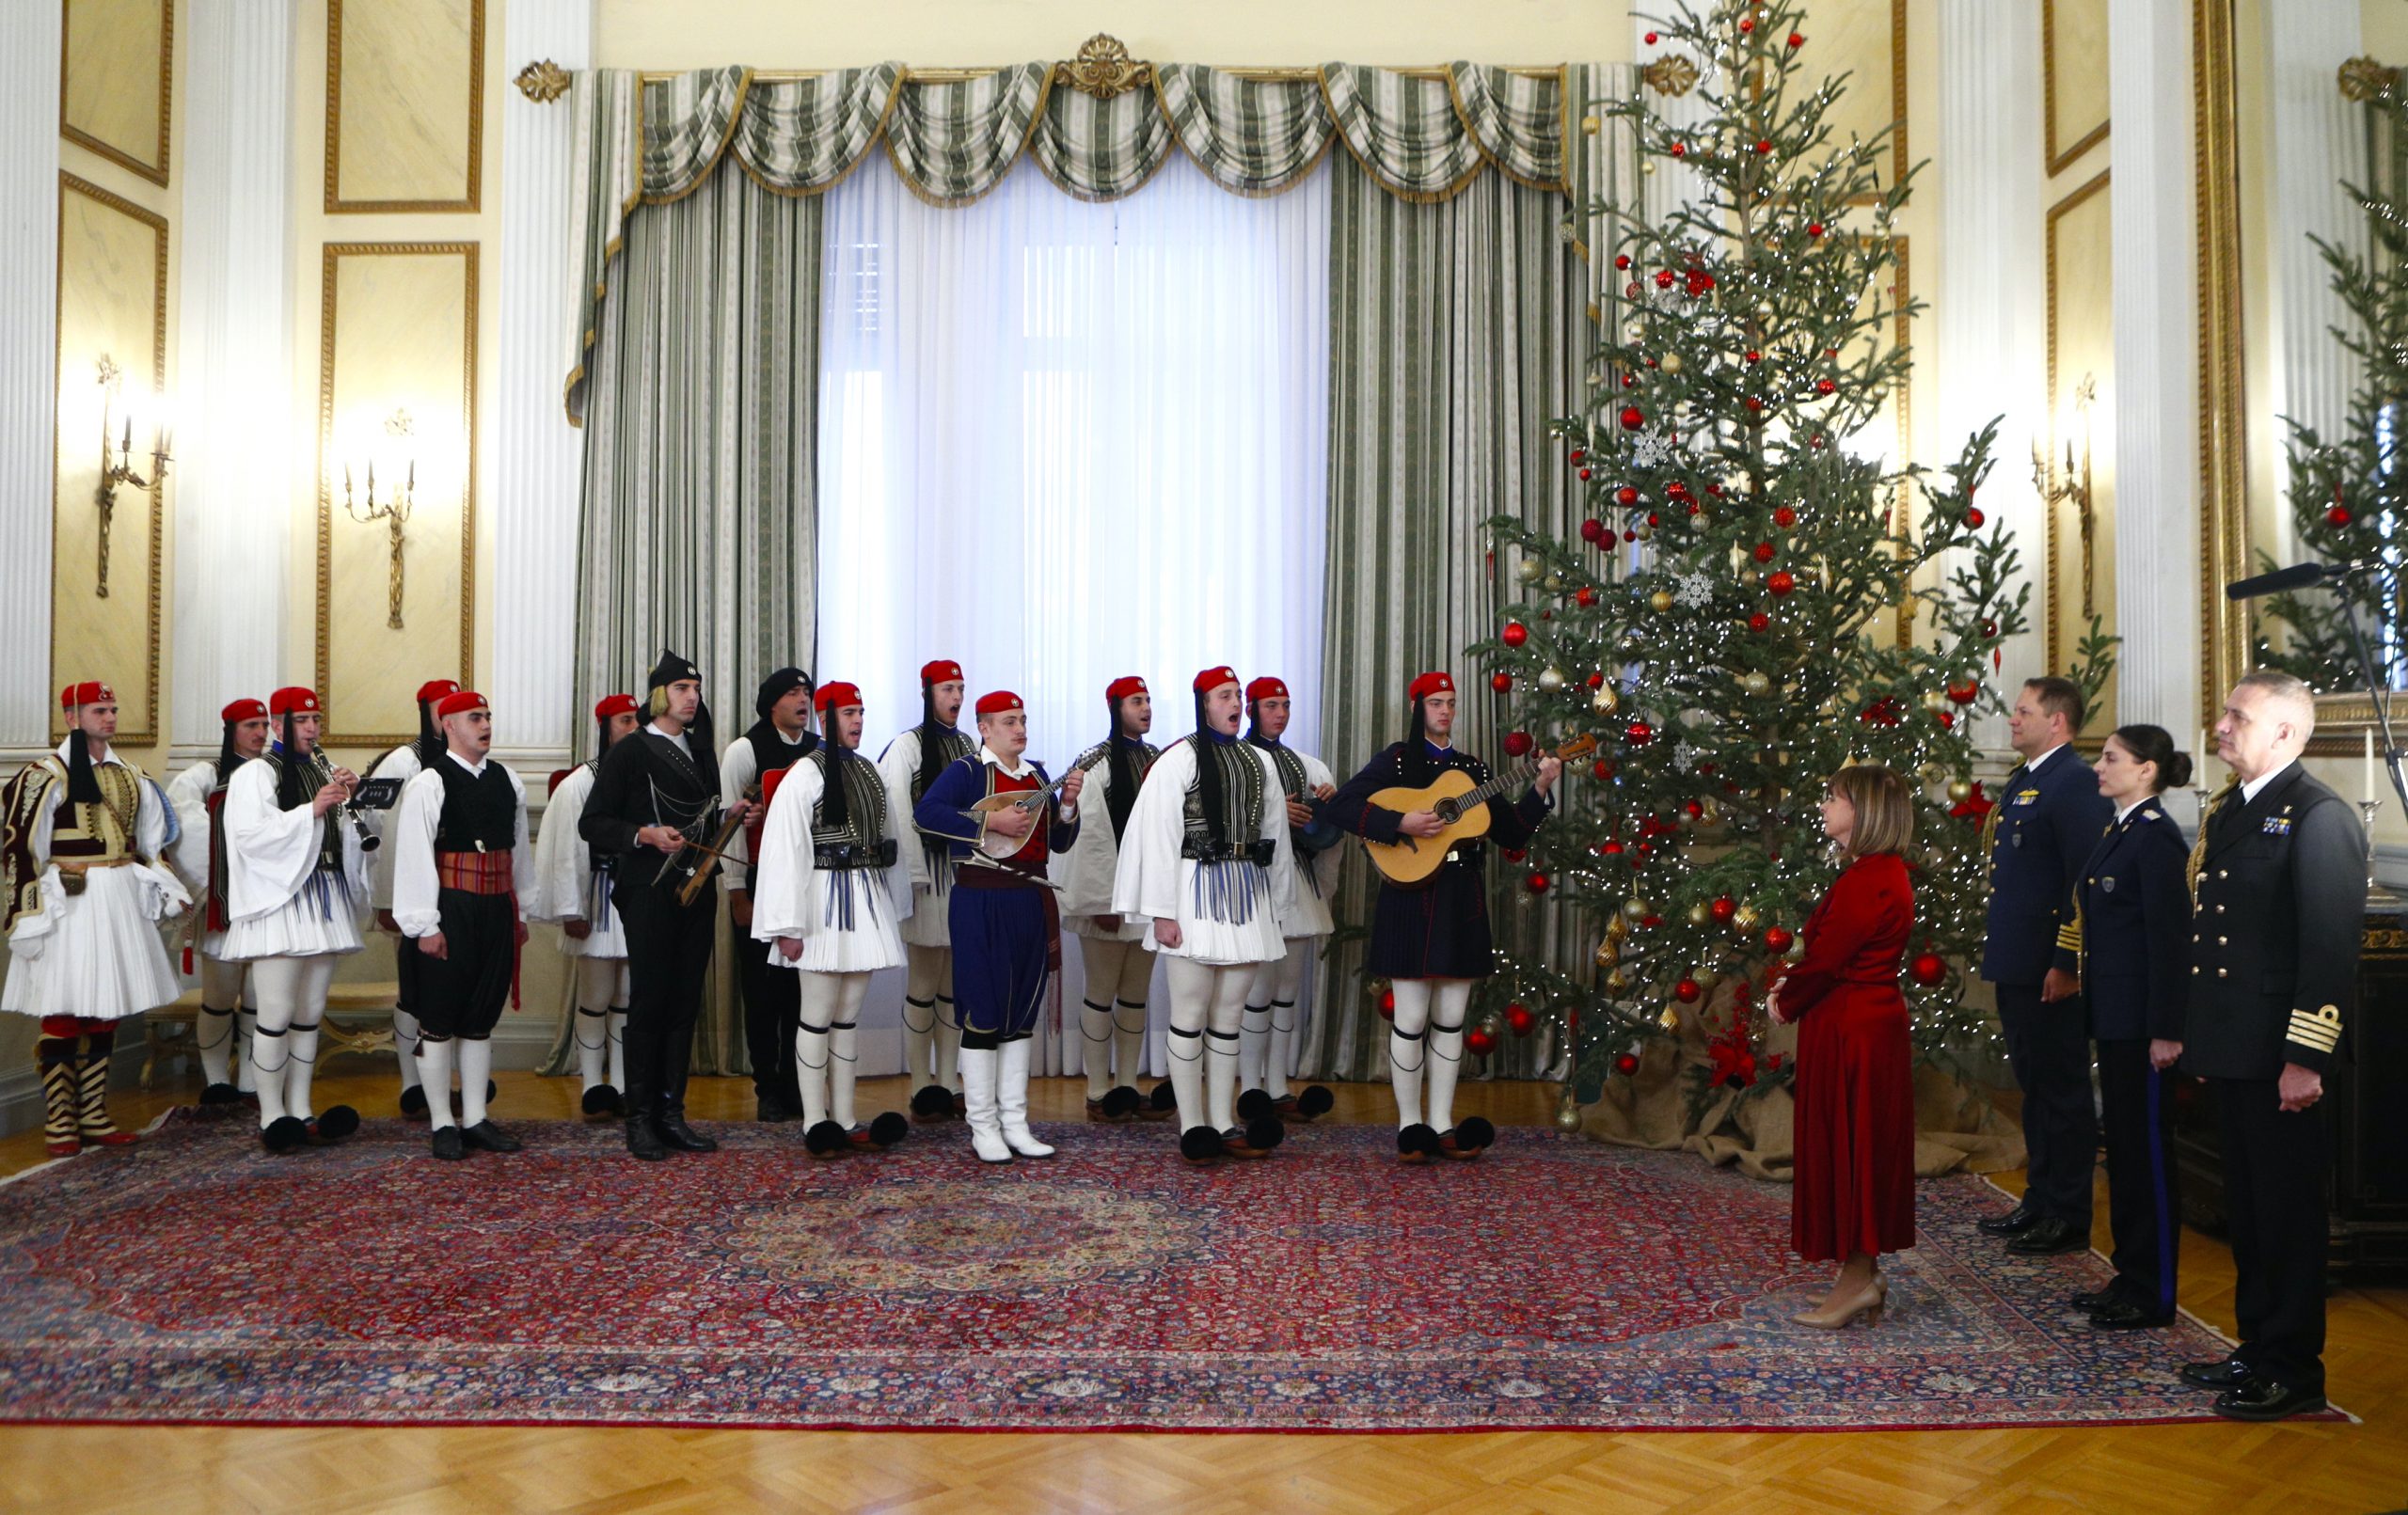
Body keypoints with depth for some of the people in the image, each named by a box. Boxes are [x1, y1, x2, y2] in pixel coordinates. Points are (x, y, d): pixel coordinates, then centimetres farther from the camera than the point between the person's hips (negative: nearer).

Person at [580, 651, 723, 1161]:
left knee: (686, 1003, 6)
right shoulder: (628, 752, -2)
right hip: (648, 891, -6)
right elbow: (592, 823, -6)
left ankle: (672, 1114, 13)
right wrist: (645, 834, -19)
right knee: (648, 1002, -3)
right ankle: (640, 1119, 5)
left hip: (696, 888, 6)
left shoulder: (703, 753, 17)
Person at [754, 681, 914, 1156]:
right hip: (825, 901, -7)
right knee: (818, 1018, 0)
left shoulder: (868, 773, 12)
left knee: (849, 1015, 11)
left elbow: (890, 837, 16)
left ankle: (844, 1122, 17)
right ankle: (815, 1126, 8)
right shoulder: (805, 775, -9)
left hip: (867, 901, 7)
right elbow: (784, 850, -13)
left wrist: (893, 906, 14)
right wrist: (787, 927, -16)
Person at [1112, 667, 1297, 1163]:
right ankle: (1192, 1127, 5)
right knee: (1190, 1014, -3)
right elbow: (1158, 836, -8)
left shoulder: (1260, 762, 14)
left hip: (1247, 892, 6)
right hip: (1196, 891, -5)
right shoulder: (1179, 759, -4)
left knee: (1230, 1015, 9)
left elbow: (1275, 836, 18)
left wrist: (1278, 909, 15)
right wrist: (1161, 911, -13)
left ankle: (1224, 1124, 15)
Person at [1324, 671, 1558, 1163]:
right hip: (1412, 898, -5)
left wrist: (1540, 789, -3)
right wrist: (1401, 823, -20)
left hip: (1462, 901, 5)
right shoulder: (1397, 759, 0)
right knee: (1412, 1018, -3)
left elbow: (1511, 832, 11)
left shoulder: (1472, 768, 15)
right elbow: (1339, 807, -11)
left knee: (1450, 1019, 7)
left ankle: (1442, 1125, 13)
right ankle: (1410, 1127, 8)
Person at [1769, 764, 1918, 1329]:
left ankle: (1858, 1278, 7)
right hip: (1869, 1021, 10)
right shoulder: (1884, 872, 13)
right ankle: (1862, 1275, 23)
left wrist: (1785, 1001, -3)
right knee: (1857, 1151, 15)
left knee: (1846, 1148, -1)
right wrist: (1794, 985, 3)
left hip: (1852, 1030, -10)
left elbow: (1828, 959, -19)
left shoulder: (1867, 881, -21)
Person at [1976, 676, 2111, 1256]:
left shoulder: (2076, 783, -15)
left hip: (2050, 968, -10)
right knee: (2034, 1086, 17)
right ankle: (2040, 1201, 28)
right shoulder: (2020, 782, 16)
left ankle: (2068, 1218, 10)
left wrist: (2065, 963, -22)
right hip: (2015, 964, 10)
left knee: (2062, 1089, 0)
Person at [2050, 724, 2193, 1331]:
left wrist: (2166, 1030, -20)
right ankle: (2131, 1277, 25)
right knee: (2122, 1142, 15)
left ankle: (2154, 1296, 10)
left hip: (2142, 1018, -10)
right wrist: (2073, 973, 16)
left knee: (2147, 1147, 0)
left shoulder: (2156, 837, -16)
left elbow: (2170, 938, -19)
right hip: (2113, 1013, 10)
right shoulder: (2119, 831, 13)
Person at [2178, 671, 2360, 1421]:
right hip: (2230, 1051, 8)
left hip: (2279, 1058, -8)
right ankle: (2257, 1348, 28)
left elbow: (2333, 948, -17)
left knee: (2288, 1212, 3)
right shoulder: (2225, 812, 14)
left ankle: (2294, 1370, 14)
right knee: (2247, 1207, 16)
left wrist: (2306, 1058, -19)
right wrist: (2195, 1035, 15)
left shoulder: (2319, 817, -12)